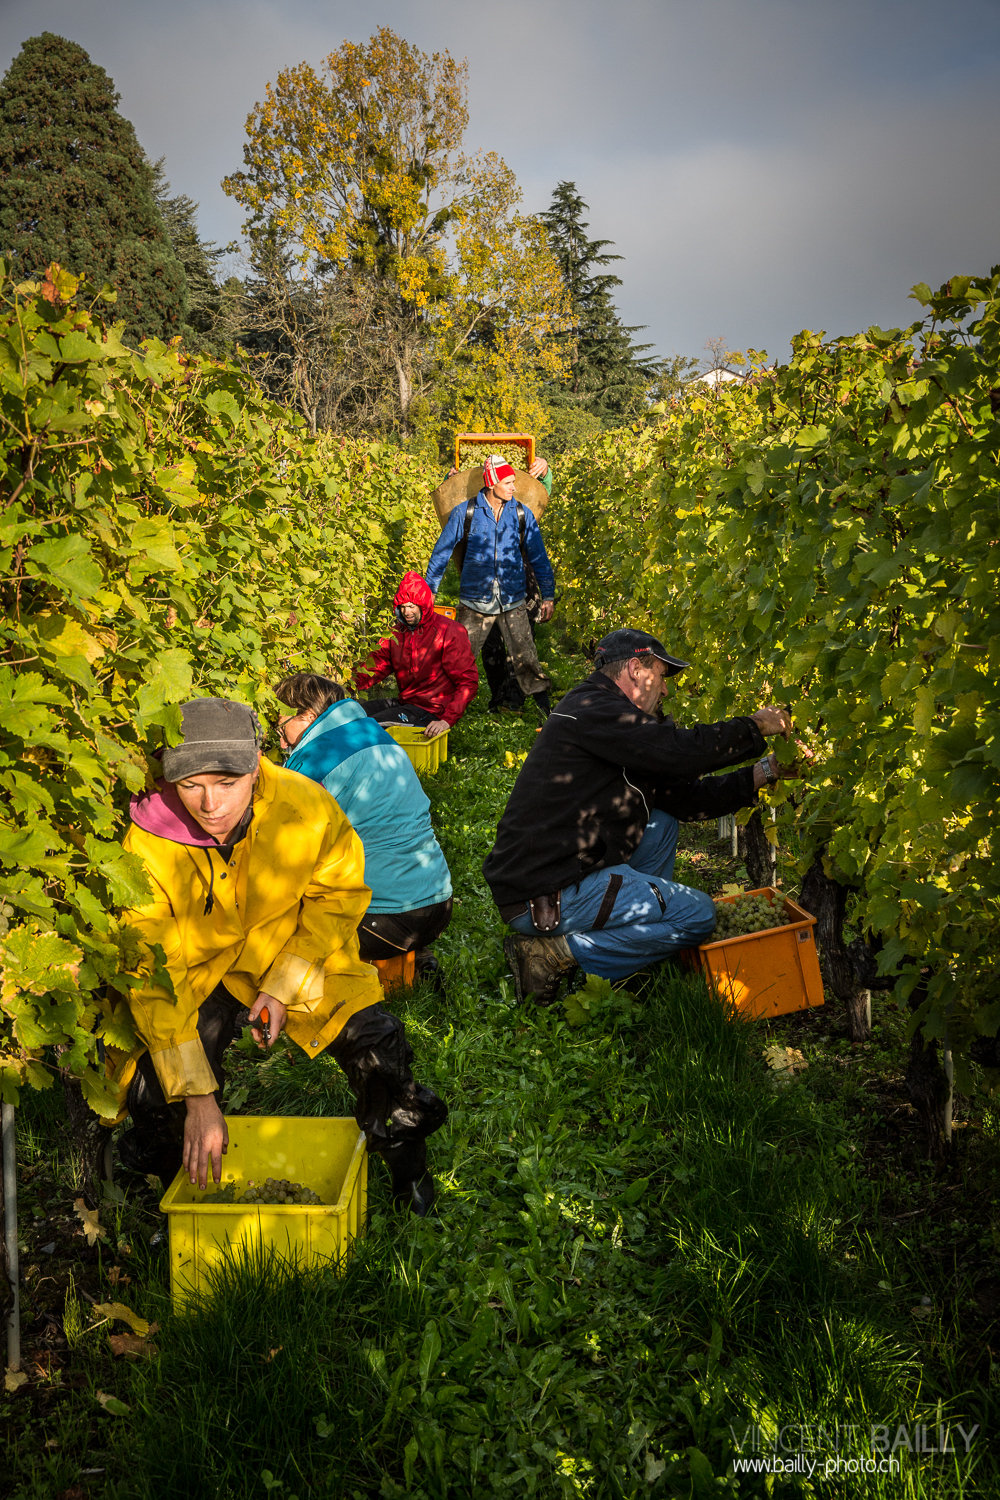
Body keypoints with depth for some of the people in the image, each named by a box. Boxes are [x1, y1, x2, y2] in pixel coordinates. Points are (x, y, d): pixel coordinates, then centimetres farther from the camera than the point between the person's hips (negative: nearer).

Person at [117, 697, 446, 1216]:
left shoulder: (306, 807, -27)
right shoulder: (147, 847, -27)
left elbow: (338, 894, -7)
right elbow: (153, 979, -22)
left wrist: (285, 985, -17)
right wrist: (197, 1096, -25)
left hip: (298, 955, 0)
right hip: (196, 969, 0)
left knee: (376, 1047, -17)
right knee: (154, 1092, -15)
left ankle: (409, 1171, 12)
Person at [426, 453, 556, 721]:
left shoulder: (522, 514, 2)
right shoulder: (465, 513, -3)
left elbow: (538, 556, 11)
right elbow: (441, 551, 6)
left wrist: (548, 595, 9)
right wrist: (429, 591, 8)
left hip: (512, 602, 1)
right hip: (474, 602, -1)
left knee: (527, 661, 0)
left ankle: (546, 713, 8)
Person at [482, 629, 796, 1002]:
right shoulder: (592, 711, -13)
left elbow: (679, 795, 16)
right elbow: (681, 751, -21)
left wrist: (761, 773, 14)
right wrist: (754, 727, -5)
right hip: (542, 900, -11)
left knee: (662, 825, 21)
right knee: (698, 914, -4)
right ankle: (556, 952, -8)